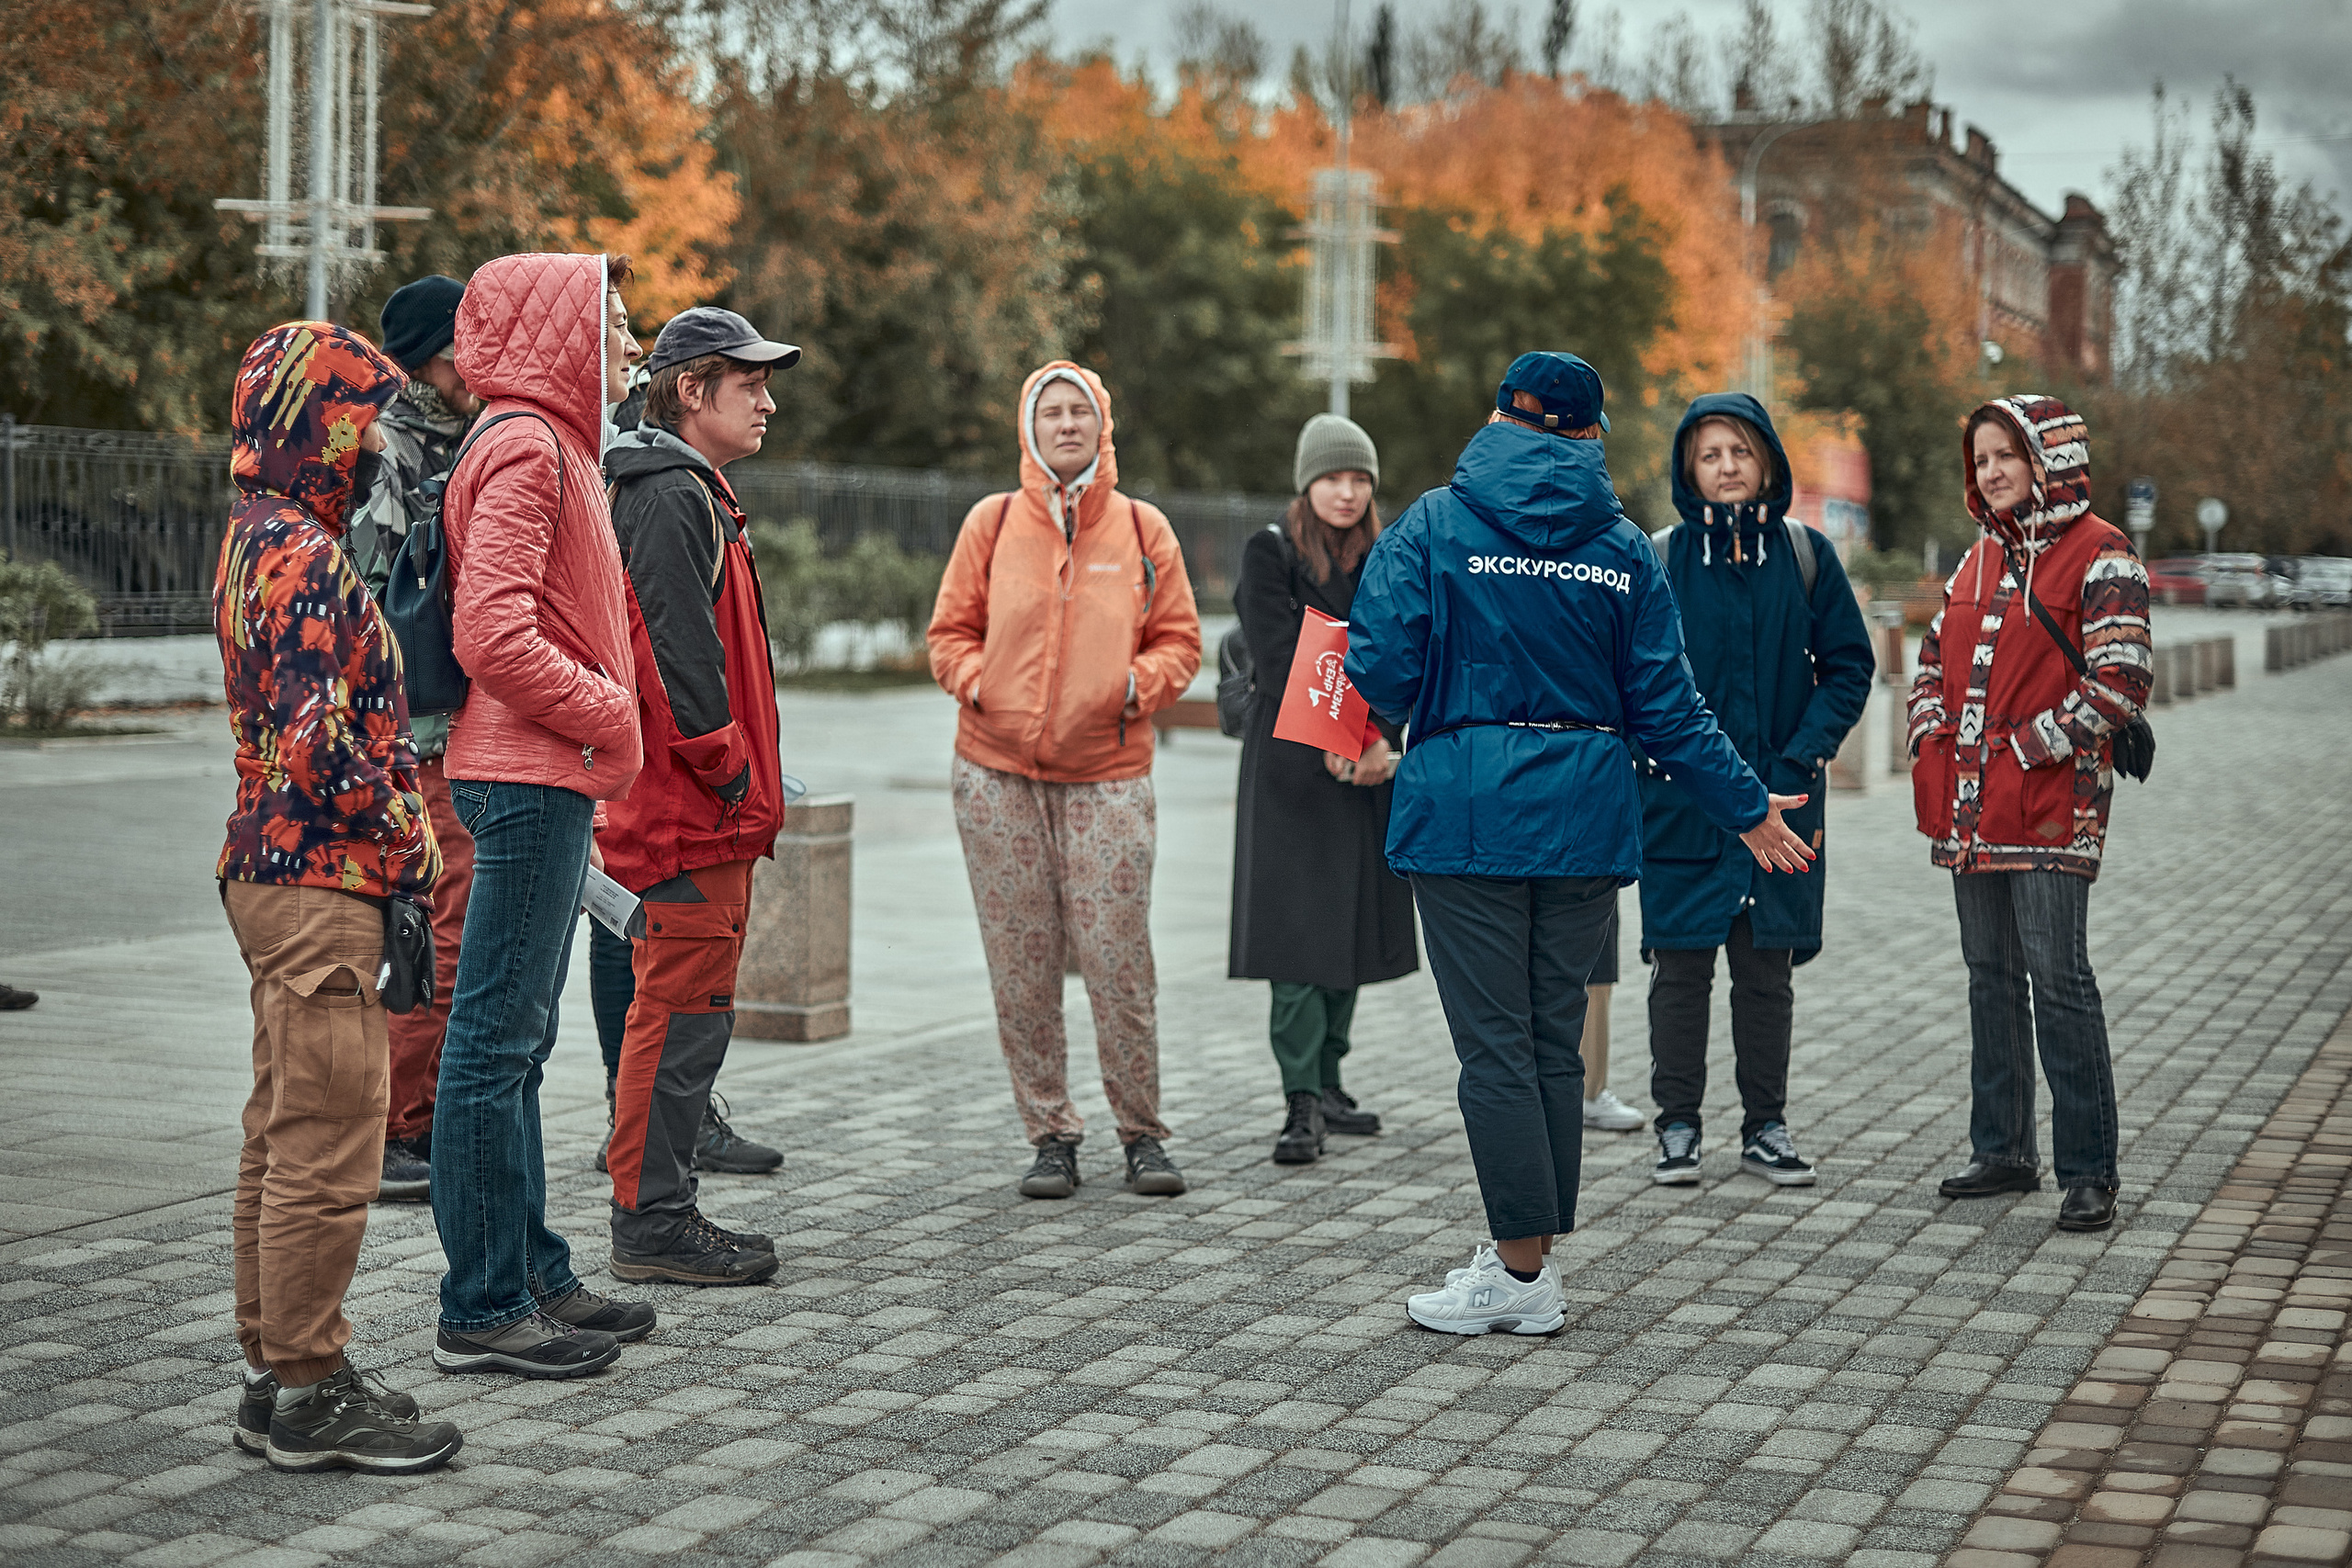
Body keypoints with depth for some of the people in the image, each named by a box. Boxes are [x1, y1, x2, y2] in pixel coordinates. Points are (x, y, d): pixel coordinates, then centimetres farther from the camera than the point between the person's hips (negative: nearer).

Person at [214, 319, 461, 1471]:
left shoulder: (258, 542, 15)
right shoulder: (303, 557, -16)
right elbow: (321, 747, -21)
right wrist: (410, 845, -12)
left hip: (277, 871, 11)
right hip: (321, 883, -11)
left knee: (281, 1138, 14)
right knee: (327, 1146, -5)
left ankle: (277, 1375, 22)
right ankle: (309, 1396, 2)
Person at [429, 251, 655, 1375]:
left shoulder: (550, 446, 19)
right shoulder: (526, 449, -13)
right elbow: (494, 637, -22)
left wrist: (604, 722, 12)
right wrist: (607, 718, -12)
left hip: (548, 783, 11)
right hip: (530, 778, -11)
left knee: (515, 1039, 14)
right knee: (497, 1039, -6)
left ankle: (534, 1279, 23)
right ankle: (483, 1312, -1)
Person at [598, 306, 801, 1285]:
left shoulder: (693, 494, 21)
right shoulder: (669, 498, -13)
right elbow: (678, 651, -21)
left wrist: (749, 780, 19)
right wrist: (726, 769, -18)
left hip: (708, 809, 11)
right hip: (691, 807, -11)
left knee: (688, 1011, 14)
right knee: (681, 1011, -7)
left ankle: (664, 1215, 21)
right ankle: (650, 1227, -1)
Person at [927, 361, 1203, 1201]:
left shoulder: (1143, 529, 6)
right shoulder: (992, 522, 6)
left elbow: (1179, 638, 10)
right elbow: (951, 631, 11)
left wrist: (1138, 686, -8)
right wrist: (978, 683, -7)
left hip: (1108, 774, -1)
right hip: (998, 769, 1)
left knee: (1117, 959, -5)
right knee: (1021, 965, 2)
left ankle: (1142, 1133, 9)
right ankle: (1050, 1135, 12)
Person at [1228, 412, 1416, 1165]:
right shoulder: (1270, 554, -3)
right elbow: (1281, 661, -11)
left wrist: (1383, 741, -13)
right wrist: (1334, 746, -19)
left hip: (1368, 769, 5)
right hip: (1292, 764, -5)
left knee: (1354, 923, 8)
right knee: (1297, 929, -10)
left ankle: (1327, 1082, 18)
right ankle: (1301, 1102, -11)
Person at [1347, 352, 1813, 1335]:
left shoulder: (1434, 525, -2)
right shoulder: (1623, 549, 6)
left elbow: (1383, 671, -10)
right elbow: (1666, 706, 4)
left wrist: (1421, 709, 14)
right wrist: (1749, 809, 14)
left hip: (1466, 808, -3)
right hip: (1588, 813, 3)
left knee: (1494, 1044, -1)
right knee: (1555, 1041, 11)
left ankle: (1521, 1271, 1)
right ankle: (1527, 1262, 16)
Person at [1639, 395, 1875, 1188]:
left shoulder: (1805, 556, 2)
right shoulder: (1659, 560, -1)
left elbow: (1850, 664, 3)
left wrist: (1804, 755, -8)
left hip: (1781, 799, 1)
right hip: (1682, 802, -1)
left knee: (1767, 967, 8)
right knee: (1681, 965, 3)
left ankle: (1765, 1126, 19)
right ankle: (1678, 1124, 15)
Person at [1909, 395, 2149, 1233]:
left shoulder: (2100, 556, -7)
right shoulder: (1982, 557, 17)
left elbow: (2119, 684, -14)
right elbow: (1934, 664, 22)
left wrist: (2025, 754, -14)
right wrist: (1932, 753, 7)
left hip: (2051, 803, -7)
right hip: (1971, 808, 7)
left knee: (2058, 978, -8)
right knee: (1991, 975, 12)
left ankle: (2088, 1170, -2)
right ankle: (2003, 1150, 21)